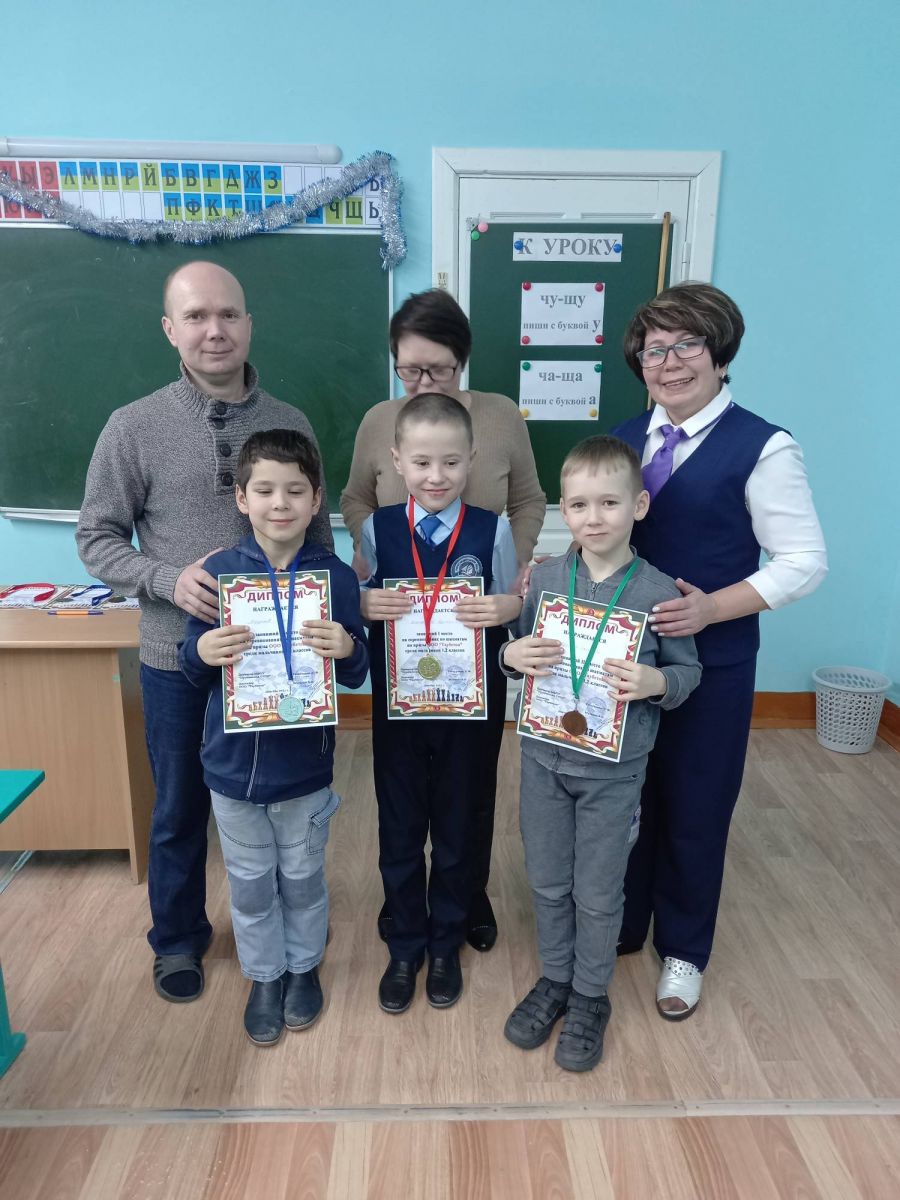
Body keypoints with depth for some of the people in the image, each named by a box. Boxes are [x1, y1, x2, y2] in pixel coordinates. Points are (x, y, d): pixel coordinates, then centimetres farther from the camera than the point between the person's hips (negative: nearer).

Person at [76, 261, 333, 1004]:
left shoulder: (291, 425, -1)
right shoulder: (135, 427, -7)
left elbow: (318, 538, 6)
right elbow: (97, 537, -3)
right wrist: (169, 580, -19)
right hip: (177, 657, -1)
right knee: (180, 810, 16)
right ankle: (178, 939, 40)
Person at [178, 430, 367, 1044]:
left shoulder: (337, 576, -11)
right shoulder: (218, 571, -8)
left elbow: (357, 675, -5)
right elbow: (193, 671, -2)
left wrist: (348, 648, -27)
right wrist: (202, 652, -25)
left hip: (305, 765, -1)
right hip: (233, 763, 1)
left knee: (303, 879, 19)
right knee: (250, 884, 19)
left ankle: (304, 967, 45)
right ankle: (265, 976, 42)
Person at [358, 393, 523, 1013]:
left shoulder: (492, 530, -7)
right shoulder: (377, 528, -4)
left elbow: (516, 603, 1)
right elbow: (358, 606, 3)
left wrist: (503, 607, -22)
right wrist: (366, 605, -19)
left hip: (467, 706, 0)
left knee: (456, 827, 16)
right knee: (399, 828, 14)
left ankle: (446, 944, 39)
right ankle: (405, 945, 37)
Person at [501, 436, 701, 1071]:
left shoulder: (658, 591, -12)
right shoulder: (543, 578, -5)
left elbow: (689, 672, -4)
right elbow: (517, 654, 5)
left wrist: (655, 681, -24)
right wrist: (512, 655, -17)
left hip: (614, 769, -2)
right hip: (544, 757, 3)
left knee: (598, 893, 14)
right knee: (549, 883, 19)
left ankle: (591, 996, 39)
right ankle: (554, 979, 43)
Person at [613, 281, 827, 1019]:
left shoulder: (762, 448, -11)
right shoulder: (624, 439, 6)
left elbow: (805, 562, -11)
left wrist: (711, 607, -23)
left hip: (710, 662, -4)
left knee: (694, 808, 12)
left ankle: (683, 951, 37)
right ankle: (618, 927, 40)